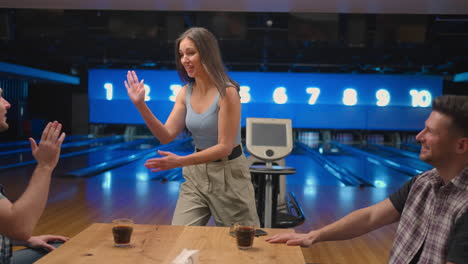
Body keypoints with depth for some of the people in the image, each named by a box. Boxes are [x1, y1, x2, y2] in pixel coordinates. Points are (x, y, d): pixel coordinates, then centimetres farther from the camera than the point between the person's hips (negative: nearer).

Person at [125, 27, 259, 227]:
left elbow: (224, 147, -22)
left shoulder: (227, 92, -19)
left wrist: (180, 162, -30)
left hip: (227, 174, -5)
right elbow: (167, 136, -4)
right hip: (196, 173, 5)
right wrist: (140, 105, -14)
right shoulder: (186, 92, 0)